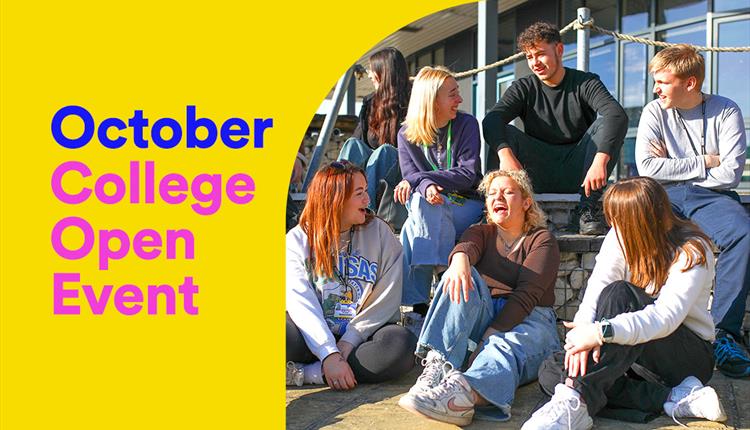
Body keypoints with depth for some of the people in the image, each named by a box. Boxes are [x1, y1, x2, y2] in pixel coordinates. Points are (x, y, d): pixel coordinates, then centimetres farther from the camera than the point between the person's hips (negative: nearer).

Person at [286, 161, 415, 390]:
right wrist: (329, 354, -25)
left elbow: (385, 301, -3)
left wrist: (347, 344, -14)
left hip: (359, 337, 2)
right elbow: (301, 302, -12)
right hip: (314, 336, -2)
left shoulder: (379, 232, 3)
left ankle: (306, 374, -25)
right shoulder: (298, 239, 0)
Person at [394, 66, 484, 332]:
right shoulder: (407, 134, 4)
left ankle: (417, 304, -33)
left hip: (468, 208, -2)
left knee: (414, 226, -32)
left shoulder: (466, 124, -1)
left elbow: (468, 175, -10)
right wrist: (426, 186, -31)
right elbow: (410, 176, -5)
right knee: (420, 200, -34)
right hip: (430, 210, 2)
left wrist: (420, 178, -20)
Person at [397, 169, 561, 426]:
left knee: (503, 348, -37)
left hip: (527, 321, -3)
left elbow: (527, 294, -11)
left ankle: (463, 392, -69)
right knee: (463, 278, -25)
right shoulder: (481, 232, 18)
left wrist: (491, 335, -25)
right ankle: (437, 365, -43)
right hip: (482, 316, 3)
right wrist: (460, 259, -37)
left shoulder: (542, 240, 5)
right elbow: (468, 246, -10)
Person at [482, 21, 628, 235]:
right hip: (540, 175, 1)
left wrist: (600, 160, -40)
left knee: (606, 124, -23)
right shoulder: (524, 88, 4)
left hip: (576, 173, 0)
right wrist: (505, 154, -38)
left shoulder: (585, 83, -1)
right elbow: (492, 120, -16)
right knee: (504, 133, -20)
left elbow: (617, 115, -22)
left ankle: (587, 211, -27)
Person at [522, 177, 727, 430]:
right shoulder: (620, 238, -1)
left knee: (619, 294, -33)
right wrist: (583, 330, -36)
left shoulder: (692, 251, -16)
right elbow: (595, 290, -14)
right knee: (551, 374, -21)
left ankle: (575, 402, -43)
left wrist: (601, 332, -44)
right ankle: (673, 399, -25)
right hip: (633, 356, 6)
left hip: (689, 355, -5)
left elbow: (666, 317, -31)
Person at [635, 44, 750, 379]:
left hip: (710, 197, 0)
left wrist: (672, 167, -4)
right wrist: (704, 162, -5)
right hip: (664, 197, 1)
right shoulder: (654, 112, 7)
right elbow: (648, 168, -6)